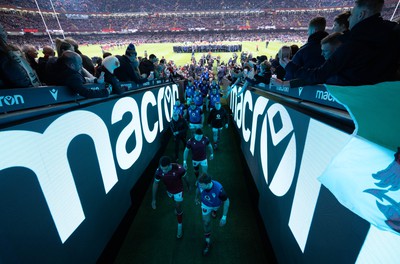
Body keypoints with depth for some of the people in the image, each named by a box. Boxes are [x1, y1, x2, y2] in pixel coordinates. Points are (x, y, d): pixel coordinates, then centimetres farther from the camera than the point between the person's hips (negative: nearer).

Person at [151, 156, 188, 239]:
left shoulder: (178, 169, -39)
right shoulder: (159, 171, -31)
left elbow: (185, 177, -17)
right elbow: (155, 183, -16)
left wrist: (188, 186, 0)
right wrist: (154, 199, -12)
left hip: (178, 190, -3)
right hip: (169, 190, 4)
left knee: (178, 209, 6)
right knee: (175, 201, 33)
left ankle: (180, 226, 31)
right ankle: (177, 206, 69)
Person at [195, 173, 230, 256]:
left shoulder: (218, 189, -49)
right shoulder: (200, 184, -39)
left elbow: (226, 201, -31)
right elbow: (198, 189, -11)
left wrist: (224, 217, -28)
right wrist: (197, 197, 9)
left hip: (216, 204, 0)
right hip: (205, 204, 1)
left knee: (214, 208, 35)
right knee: (206, 222, 7)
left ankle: (214, 210, 75)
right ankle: (208, 241, 35)